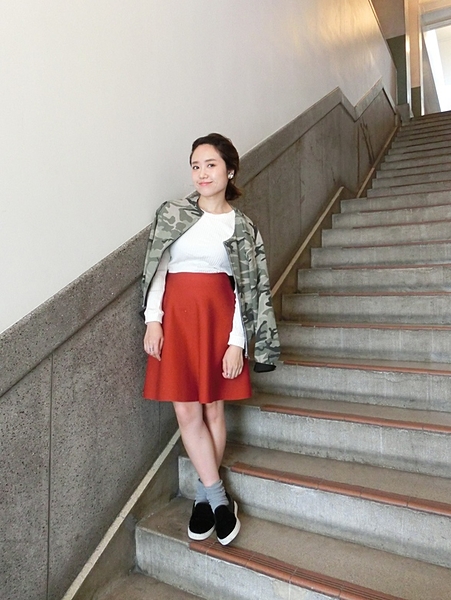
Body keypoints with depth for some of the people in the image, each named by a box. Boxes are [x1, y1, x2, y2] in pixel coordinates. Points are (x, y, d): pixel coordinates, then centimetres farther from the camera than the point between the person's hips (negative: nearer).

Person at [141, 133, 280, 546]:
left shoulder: (242, 227, 4)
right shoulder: (172, 214, 8)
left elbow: (248, 287, 0)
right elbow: (157, 270, 6)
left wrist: (237, 342, -7)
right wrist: (153, 319, -4)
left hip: (220, 316, -1)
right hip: (177, 316, 1)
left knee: (214, 408, 7)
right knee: (187, 412, 1)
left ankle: (205, 496, 28)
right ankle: (219, 498, 18)